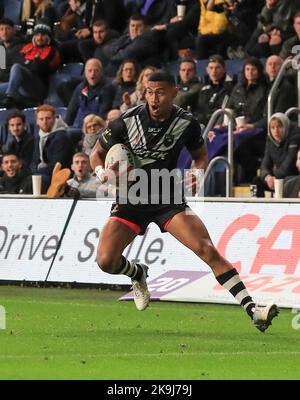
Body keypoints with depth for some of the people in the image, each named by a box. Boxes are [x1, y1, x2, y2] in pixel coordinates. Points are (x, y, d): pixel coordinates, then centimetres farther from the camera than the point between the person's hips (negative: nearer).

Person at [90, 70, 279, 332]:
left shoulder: (187, 123, -7)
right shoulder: (128, 121, -11)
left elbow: (200, 155, 13)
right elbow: (97, 154, 3)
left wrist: (198, 173, -9)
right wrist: (102, 172, -19)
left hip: (169, 199, 0)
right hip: (130, 200, 0)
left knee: (207, 249, -19)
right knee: (106, 261, -16)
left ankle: (252, 310, -20)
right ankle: (138, 274, 22)